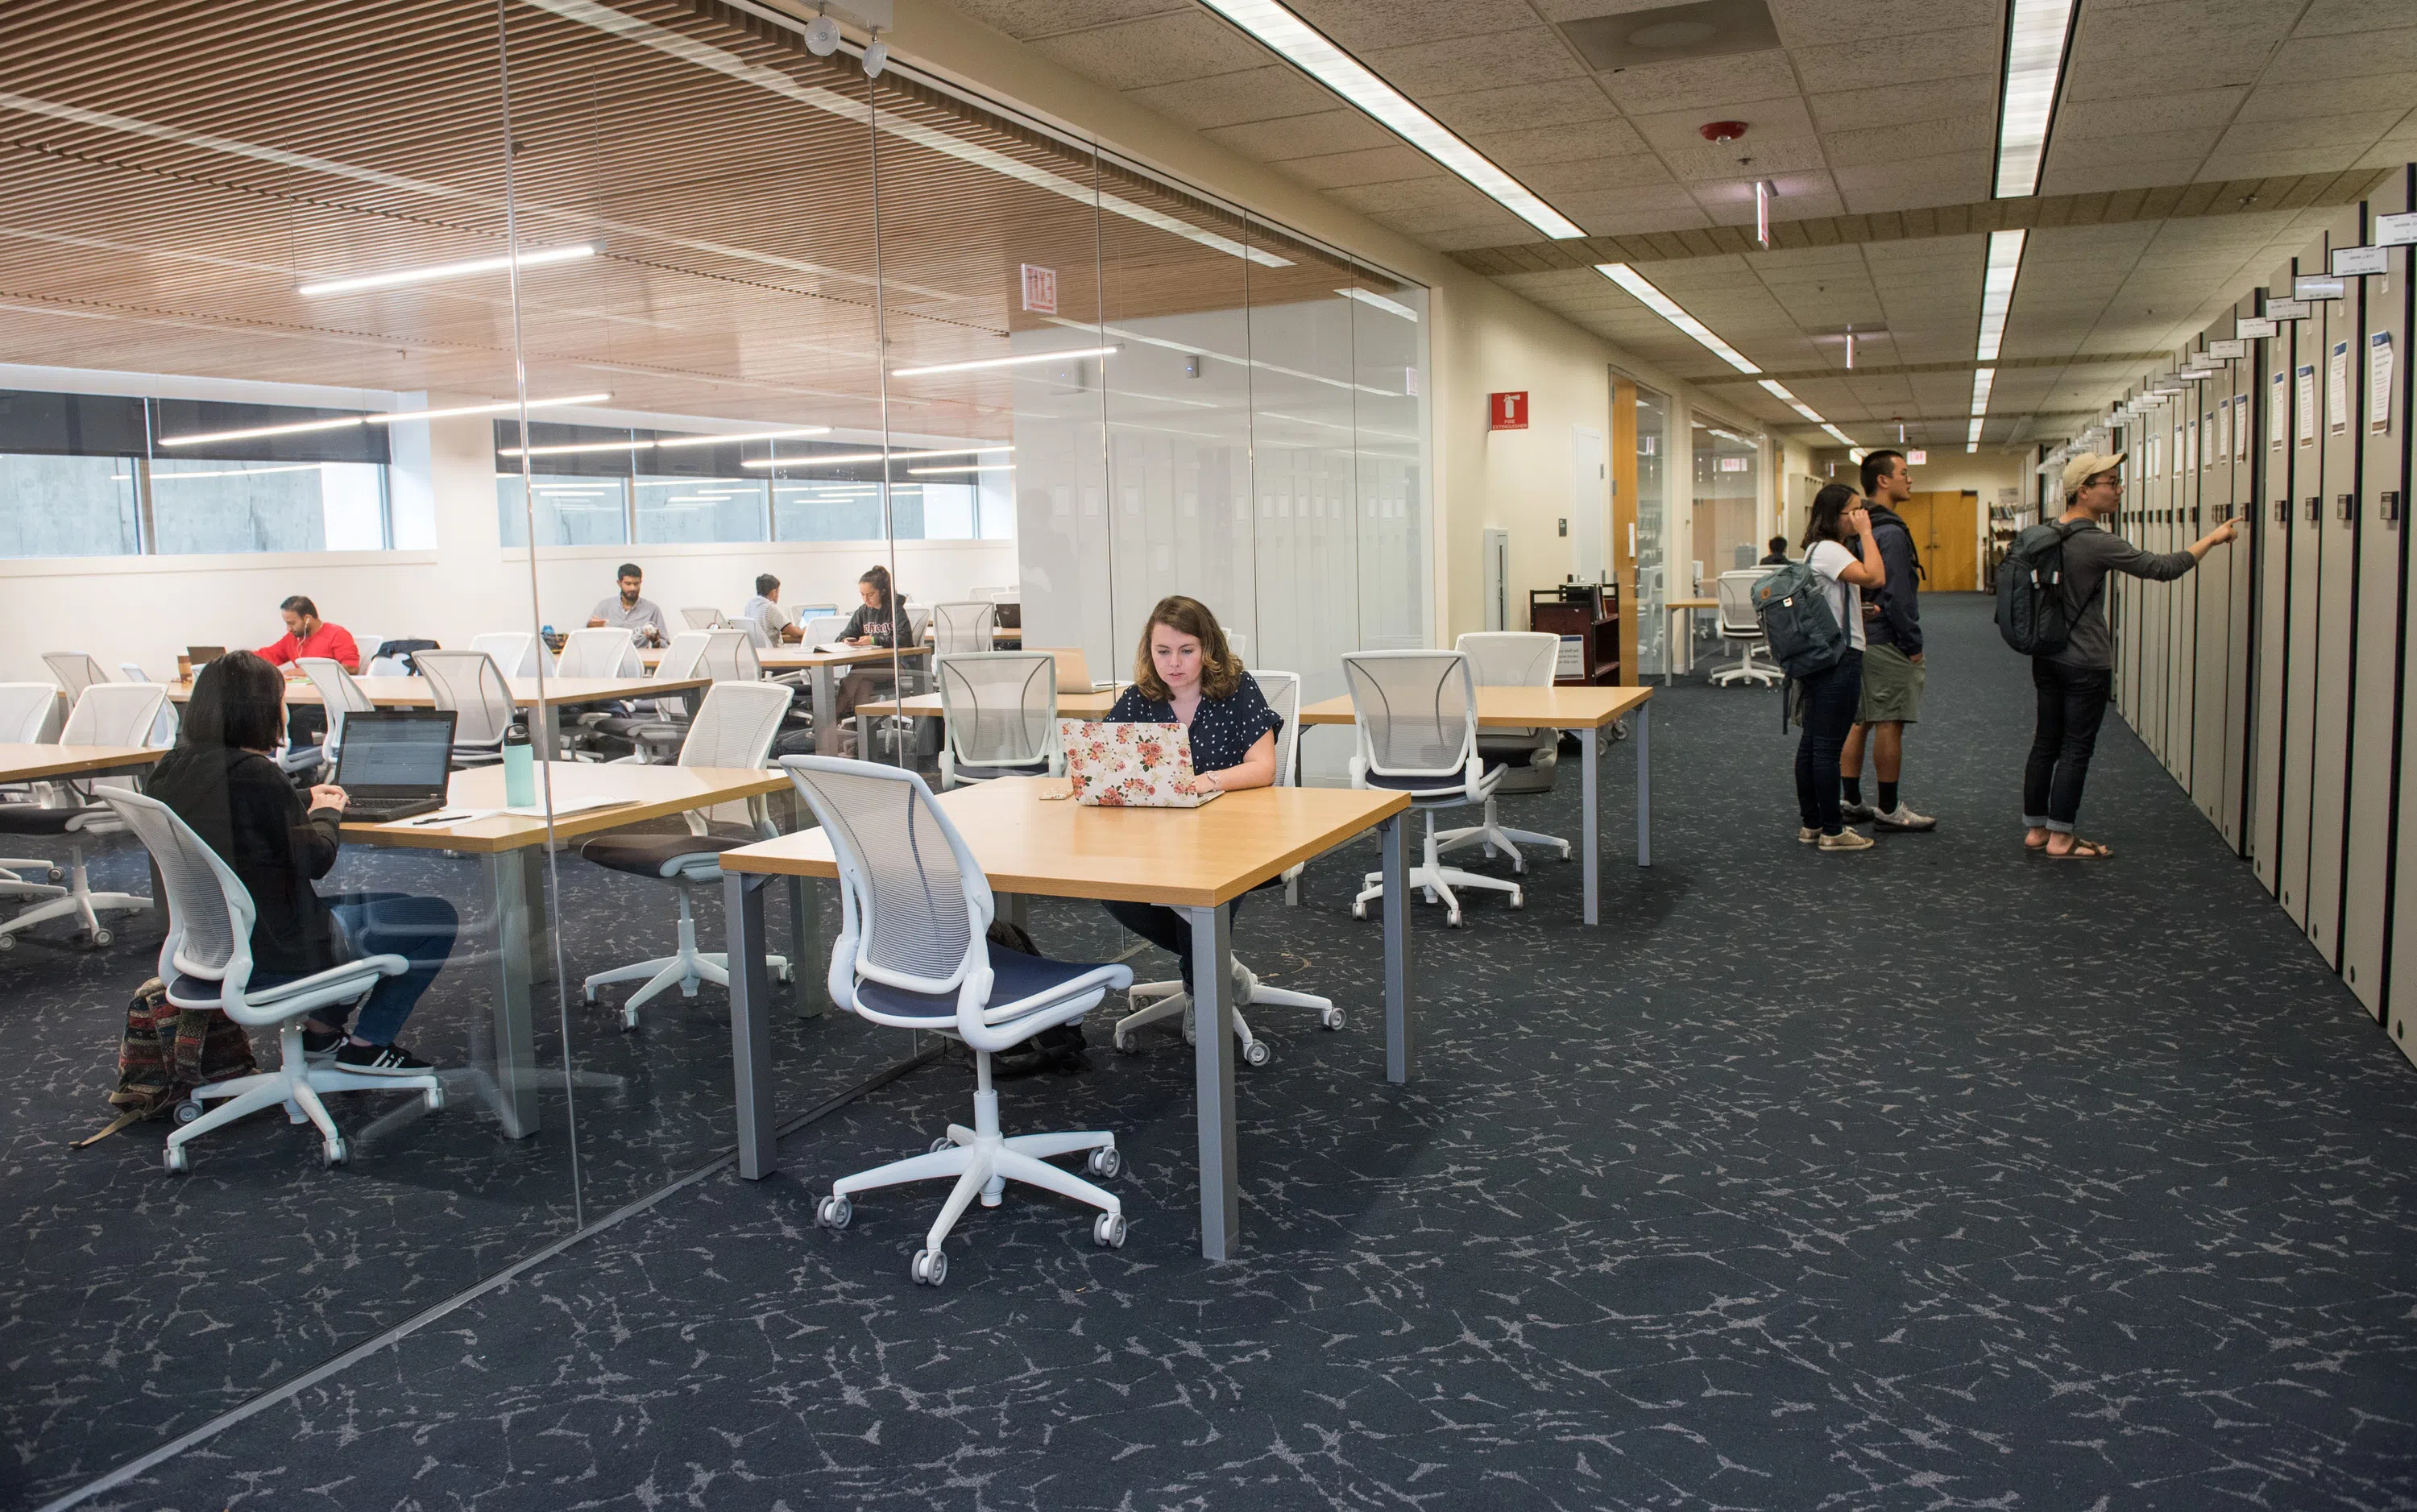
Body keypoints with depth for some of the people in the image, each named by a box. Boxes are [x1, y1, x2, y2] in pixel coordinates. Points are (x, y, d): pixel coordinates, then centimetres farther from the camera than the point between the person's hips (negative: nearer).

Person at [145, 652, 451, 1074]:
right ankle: (367, 1044, 9)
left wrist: (303, 801, 17)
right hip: (274, 949, -10)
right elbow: (314, 859, -16)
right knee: (438, 919, 1)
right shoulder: (253, 773, -24)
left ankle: (322, 1029, 27)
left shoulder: (173, 767, 3)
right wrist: (327, 813, 2)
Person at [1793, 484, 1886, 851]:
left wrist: (1863, 612, 14)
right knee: (1828, 746, -5)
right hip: (1839, 658, -11)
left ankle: (1811, 824, 19)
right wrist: (1866, 532, -19)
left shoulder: (1821, 549, 17)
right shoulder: (1828, 550, -15)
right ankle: (1832, 832, 0)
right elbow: (1875, 577, -28)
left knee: (1812, 743, 12)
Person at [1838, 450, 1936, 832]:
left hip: (1858, 638, 10)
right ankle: (1889, 810, 2)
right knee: (1890, 723, -4)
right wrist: (1914, 645, -12)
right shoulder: (1890, 532, -16)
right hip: (1886, 642, -10)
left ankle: (1851, 801, 17)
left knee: (1859, 721, 12)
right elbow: (1898, 596, -19)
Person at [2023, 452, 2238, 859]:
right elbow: (2162, 568, -18)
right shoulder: (2097, 543, -19)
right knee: (2076, 749, 0)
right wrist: (2212, 539, -7)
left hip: (2046, 657, 8)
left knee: (2045, 743, 12)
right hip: (2084, 663, -8)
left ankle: (2035, 829, 17)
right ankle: (2060, 838, 5)